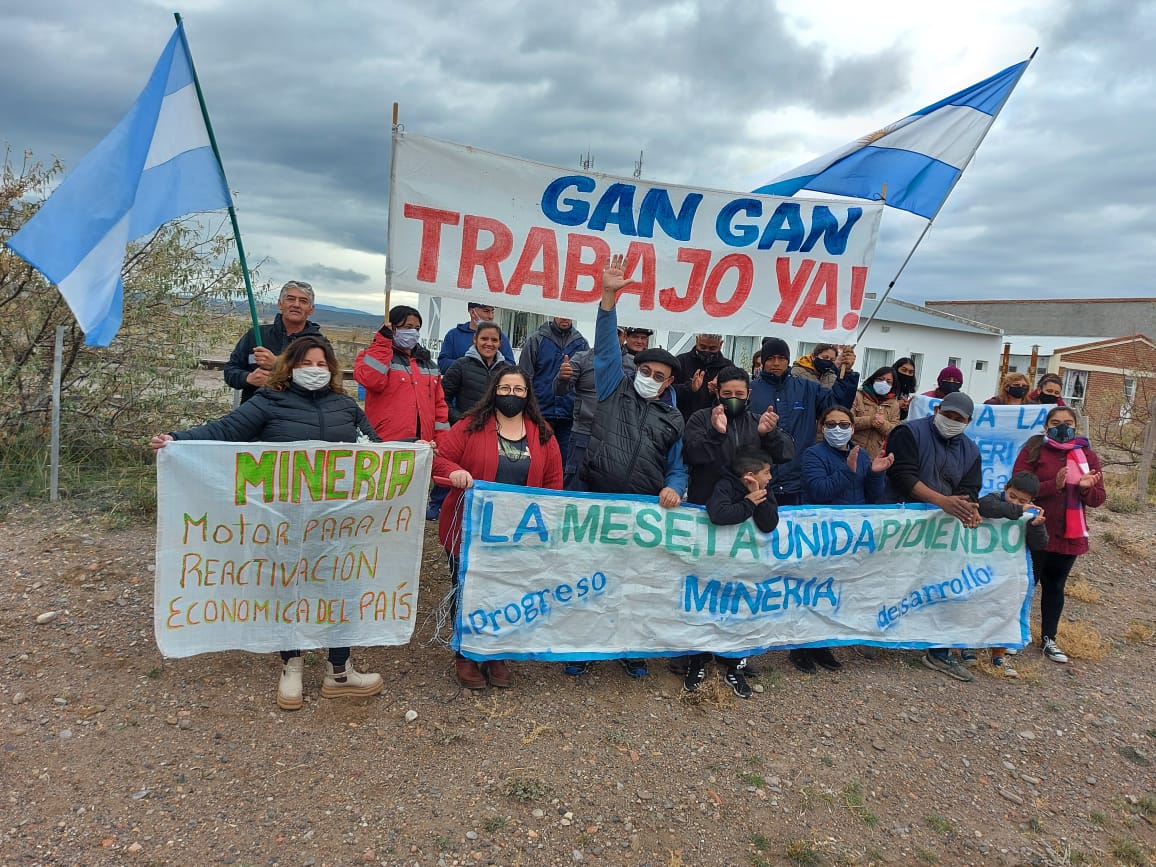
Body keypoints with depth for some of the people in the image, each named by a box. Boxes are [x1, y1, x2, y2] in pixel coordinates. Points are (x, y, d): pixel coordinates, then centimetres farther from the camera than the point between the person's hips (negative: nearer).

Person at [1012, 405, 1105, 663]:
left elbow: (1099, 498, 5)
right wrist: (1053, 485, -27)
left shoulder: (1087, 455, 6)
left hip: (1070, 535, 4)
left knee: (1055, 586, 15)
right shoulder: (1033, 450, -6)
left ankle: (1048, 639, 27)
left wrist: (1086, 488, -17)